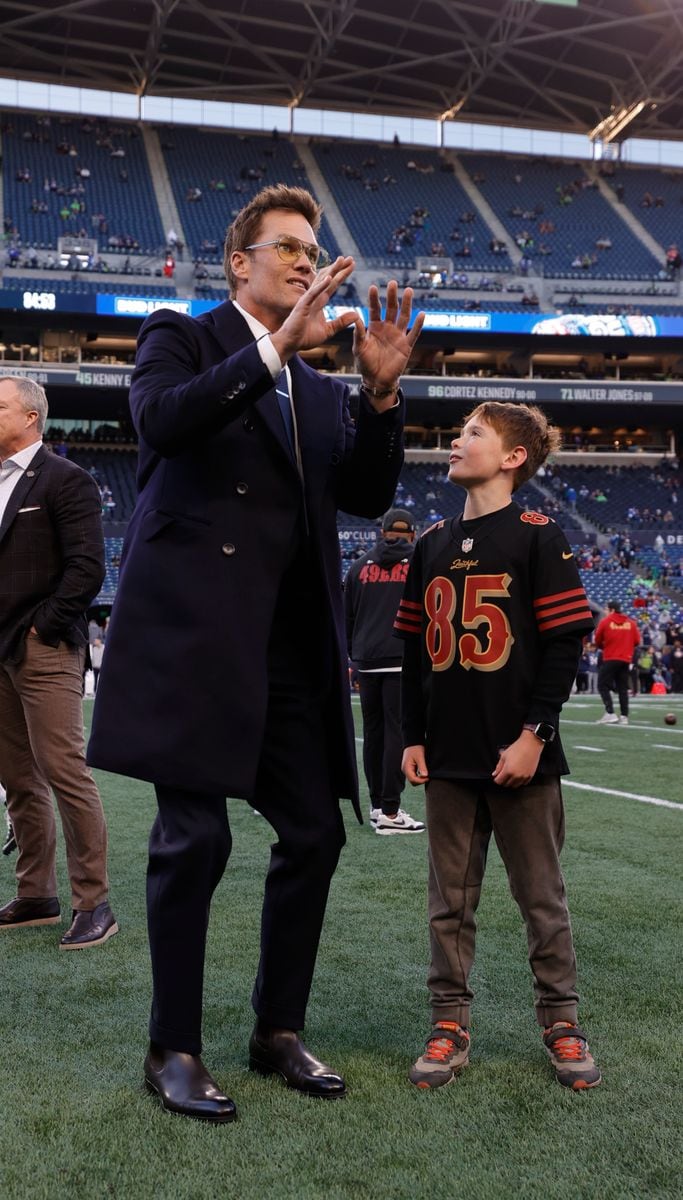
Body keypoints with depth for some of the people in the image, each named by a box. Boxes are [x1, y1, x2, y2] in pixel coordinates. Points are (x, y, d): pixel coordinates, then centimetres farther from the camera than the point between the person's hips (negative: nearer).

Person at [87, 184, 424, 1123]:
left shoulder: (320, 389, 21)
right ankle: (173, 1050, 12)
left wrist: (382, 392, -6)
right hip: (192, 624, -6)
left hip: (291, 641, 6)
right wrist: (276, 345, -22)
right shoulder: (183, 337, 5)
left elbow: (366, 495, 9)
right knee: (195, 837, -5)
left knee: (315, 834, 7)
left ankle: (279, 1032, 23)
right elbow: (162, 419, -17)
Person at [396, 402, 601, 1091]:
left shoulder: (538, 538, -5)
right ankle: (450, 1025, 20)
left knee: (542, 895, 8)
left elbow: (565, 644, -8)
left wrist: (534, 734, -14)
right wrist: (413, 737, 8)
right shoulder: (431, 545, 10)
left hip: (519, 756, -4)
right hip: (448, 757, 4)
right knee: (450, 899, 9)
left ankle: (560, 1022, 23)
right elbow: (414, 650, 13)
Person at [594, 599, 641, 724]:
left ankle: (610, 713, -12)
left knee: (603, 686, 1)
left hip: (610, 659, -4)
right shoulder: (631, 622, 7)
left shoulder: (605, 621, -3)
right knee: (623, 688, 10)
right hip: (626, 660, 4)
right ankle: (624, 716, 5)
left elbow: (597, 641, 1)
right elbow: (637, 641, 6)